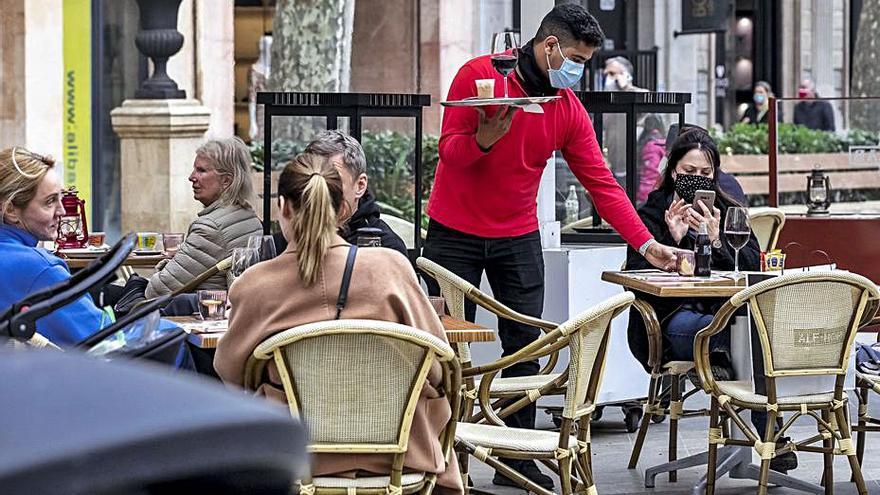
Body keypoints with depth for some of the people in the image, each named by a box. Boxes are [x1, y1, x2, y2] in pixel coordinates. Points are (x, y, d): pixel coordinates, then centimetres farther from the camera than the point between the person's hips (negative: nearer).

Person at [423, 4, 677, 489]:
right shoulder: (478, 76, -12)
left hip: (518, 239, 4)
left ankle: (516, 458, 7)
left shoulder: (569, 110, -1)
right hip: (454, 234, -4)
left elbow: (601, 183, -2)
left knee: (524, 346, 0)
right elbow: (449, 151, -14)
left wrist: (646, 243, -9)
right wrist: (484, 138, -36)